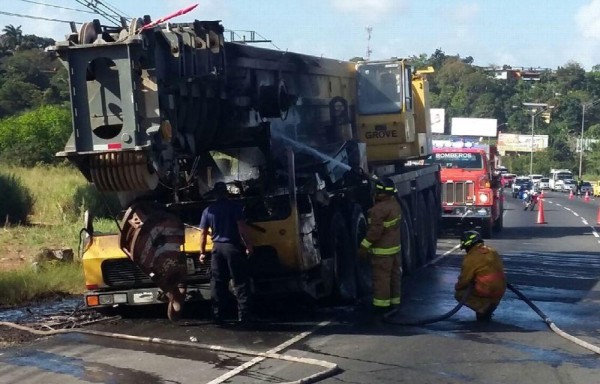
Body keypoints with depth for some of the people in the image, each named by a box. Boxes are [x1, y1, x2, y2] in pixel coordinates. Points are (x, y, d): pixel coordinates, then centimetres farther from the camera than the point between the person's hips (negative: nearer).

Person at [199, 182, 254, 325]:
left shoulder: (208, 210, 8)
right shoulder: (234, 206, -3)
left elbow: (203, 233, 10)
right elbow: (242, 228, -11)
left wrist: (202, 252, 17)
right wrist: (248, 246, -6)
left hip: (217, 248, 4)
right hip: (233, 247, -4)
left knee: (218, 283, 9)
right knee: (240, 282, -2)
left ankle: (217, 316, 9)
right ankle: (243, 316, -7)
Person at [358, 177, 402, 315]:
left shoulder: (379, 209, -24)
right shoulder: (395, 203, 3)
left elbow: (375, 230, -26)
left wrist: (364, 245, -19)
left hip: (382, 250, -9)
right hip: (395, 246, 9)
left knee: (381, 277, -2)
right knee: (394, 274, 15)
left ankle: (382, 304, 2)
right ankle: (395, 300, 24)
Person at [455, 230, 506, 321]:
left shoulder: (471, 258, -12)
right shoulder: (493, 252, 9)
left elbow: (464, 280, -7)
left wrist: (457, 287, 13)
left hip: (486, 292, -7)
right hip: (500, 291, 7)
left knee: (459, 294, 8)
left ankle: (483, 307, -8)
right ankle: (488, 308, 14)